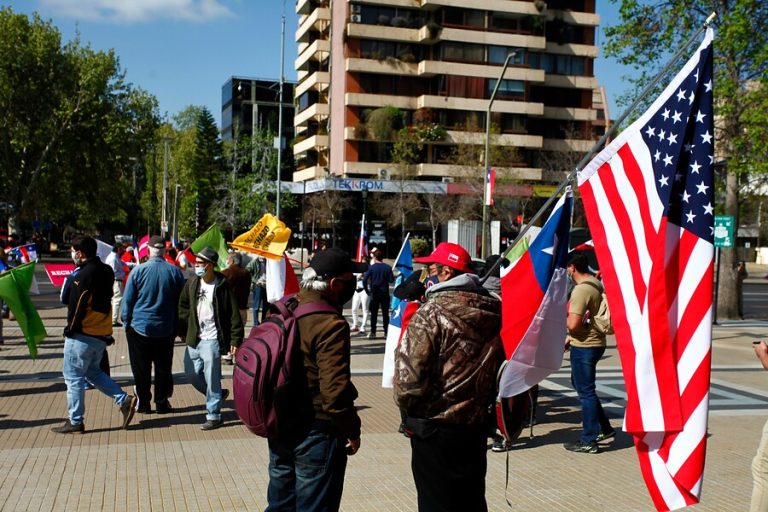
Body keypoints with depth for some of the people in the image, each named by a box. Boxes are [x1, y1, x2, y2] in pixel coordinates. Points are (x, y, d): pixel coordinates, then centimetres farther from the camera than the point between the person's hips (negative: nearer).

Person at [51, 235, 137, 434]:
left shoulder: (84, 274, -18)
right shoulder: (105, 271, 8)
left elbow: (77, 306, -17)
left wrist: (70, 328, -7)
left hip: (83, 335, -8)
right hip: (103, 333, 8)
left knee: (73, 377, 3)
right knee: (93, 371, 21)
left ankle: (75, 421, 8)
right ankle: (124, 400, 9)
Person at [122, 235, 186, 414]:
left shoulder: (138, 270, -10)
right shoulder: (174, 271, -5)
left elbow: (128, 300, -5)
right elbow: (181, 301, 3)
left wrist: (126, 321, 8)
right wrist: (177, 326, 13)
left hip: (139, 327, -2)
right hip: (166, 329, 2)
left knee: (141, 369, 10)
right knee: (163, 369, 13)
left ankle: (144, 404, 15)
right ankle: (162, 403, 17)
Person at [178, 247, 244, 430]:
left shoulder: (222, 286, -12)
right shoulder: (192, 283, 3)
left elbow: (234, 315, -9)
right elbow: (184, 306, 15)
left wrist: (235, 340, -11)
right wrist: (183, 331, 12)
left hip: (212, 340, -6)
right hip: (194, 338, 6)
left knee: (212, 378, -2)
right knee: (192, 373, 13)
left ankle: (213, 416, 9)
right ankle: (217, 394, 35)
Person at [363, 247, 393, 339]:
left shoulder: (371, 267, -7)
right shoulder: (387, 267, -3)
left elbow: (364, 280, -12)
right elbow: (391, 280, -4)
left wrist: (367, 290, 0)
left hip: (374, 294, -1)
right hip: (385, 294, 1)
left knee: (373, 314, 6)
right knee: (385, 314, 7)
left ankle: (373, 333, 5)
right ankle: (386, 333, 7)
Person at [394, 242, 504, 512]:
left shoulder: (432, 311, -19)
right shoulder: (493, 310, 1)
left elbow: (410, 375, -22)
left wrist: (406, 403, -2)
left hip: (435, 429, -6)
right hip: (477, 426, 6)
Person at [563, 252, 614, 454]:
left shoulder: (581, 289, -21)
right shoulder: (597, 285, 9)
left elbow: (573, 323, -26)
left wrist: (565, 318, -5)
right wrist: (571, 336, 19)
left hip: (584, 346, -10)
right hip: (595, 342, 10)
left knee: (585, 392, -1)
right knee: (580, 384, 23)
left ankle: (588, 441, 7)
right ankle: (604, 428, 29)